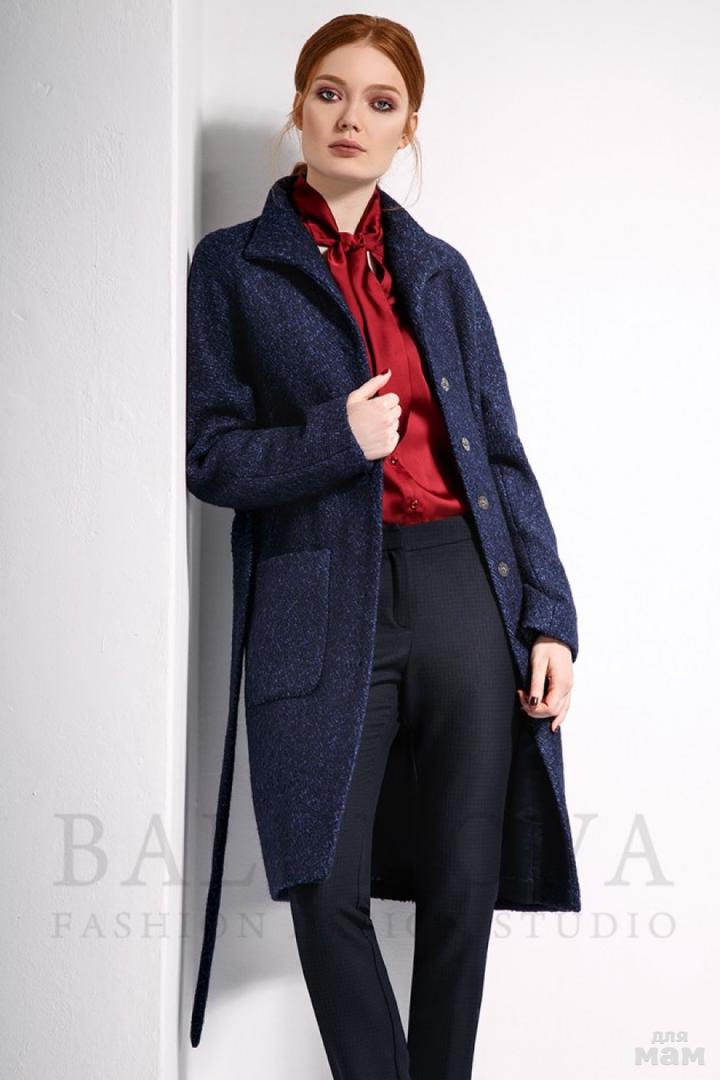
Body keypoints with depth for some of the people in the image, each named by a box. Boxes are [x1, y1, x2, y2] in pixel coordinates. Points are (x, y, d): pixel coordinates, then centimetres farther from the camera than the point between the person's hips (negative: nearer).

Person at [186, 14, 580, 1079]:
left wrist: (550, 615, 3)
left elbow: (503, 453, 11)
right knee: (331, 891, -4)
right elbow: (210, 454, 3)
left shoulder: (438, 269, 14)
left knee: (463, 885, 4)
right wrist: (336, 439, -14)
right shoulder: (232, 265, 7)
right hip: (323, 604, -2)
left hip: (464, 590, 3)